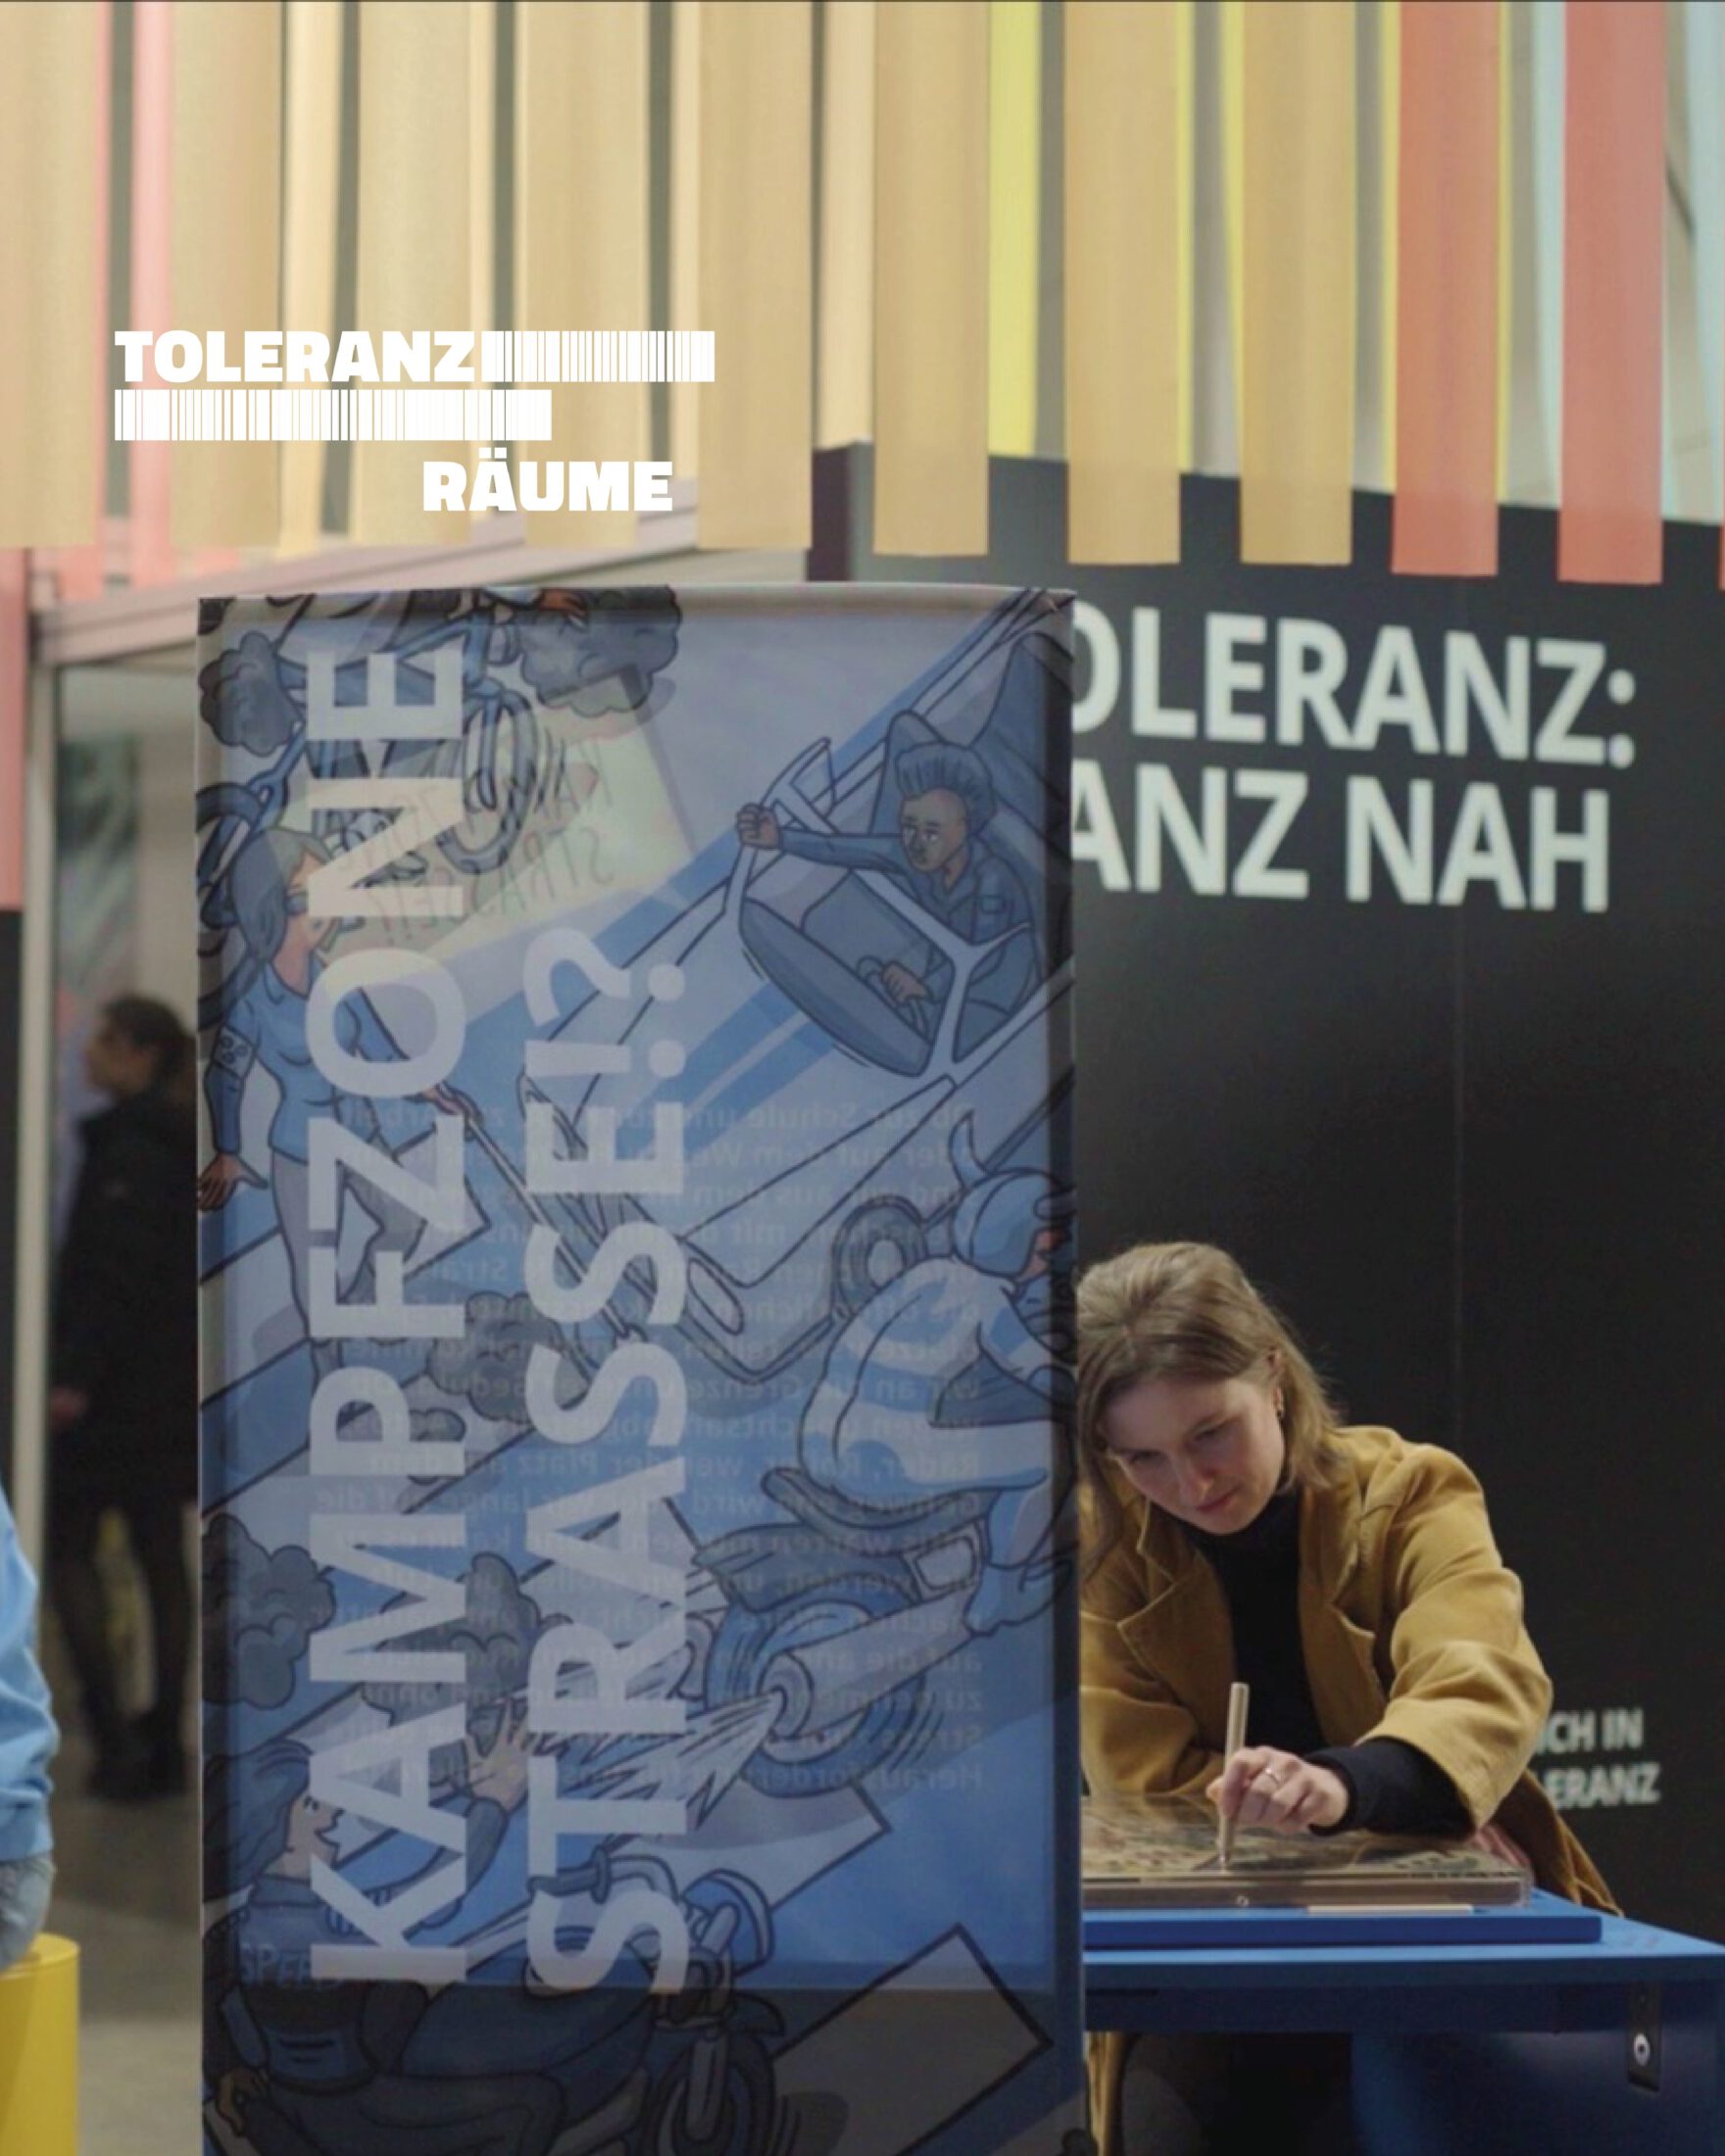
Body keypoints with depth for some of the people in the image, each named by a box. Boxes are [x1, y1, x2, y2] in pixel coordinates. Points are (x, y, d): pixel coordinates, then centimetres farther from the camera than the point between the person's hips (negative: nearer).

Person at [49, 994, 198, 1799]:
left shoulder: (128, 1144, -14)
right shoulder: (181, 1145, 13)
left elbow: (115, 1269, -21)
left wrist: (77, 1374, -22)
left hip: (114, 1390, -9)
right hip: (171, 1389, 9)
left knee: (67, 1549, -1)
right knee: (161, 1557, 9)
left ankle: (113, 1736, -9)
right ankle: (163, 1745, 11)